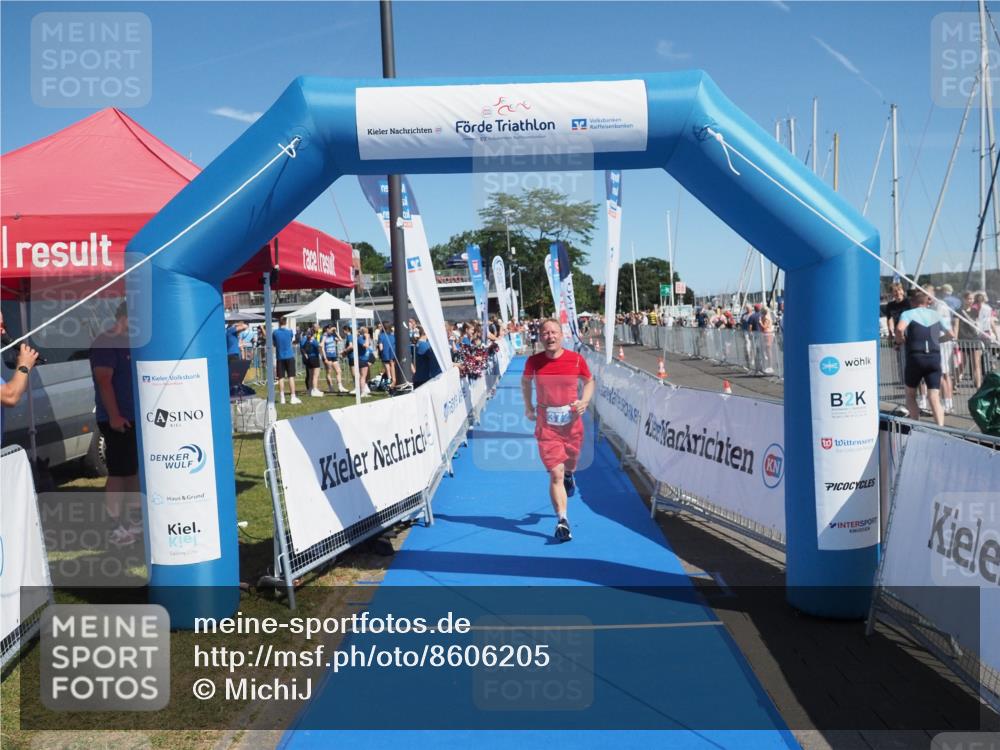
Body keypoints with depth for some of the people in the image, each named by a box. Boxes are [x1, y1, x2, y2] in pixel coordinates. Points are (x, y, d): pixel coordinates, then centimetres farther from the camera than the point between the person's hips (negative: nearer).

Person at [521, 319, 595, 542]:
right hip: (546, 425, -2)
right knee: (555, 474, -8)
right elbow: (525, 381, 14)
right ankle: (562, 521, -7)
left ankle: (569, 476, 62)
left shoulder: (576, 359, -7)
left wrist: (584, 401, -7)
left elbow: (589, 381, 9)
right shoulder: (533, 361, -7)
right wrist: (528, 406, 10)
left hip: (572, 422, 2)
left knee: (571, 460, 24)